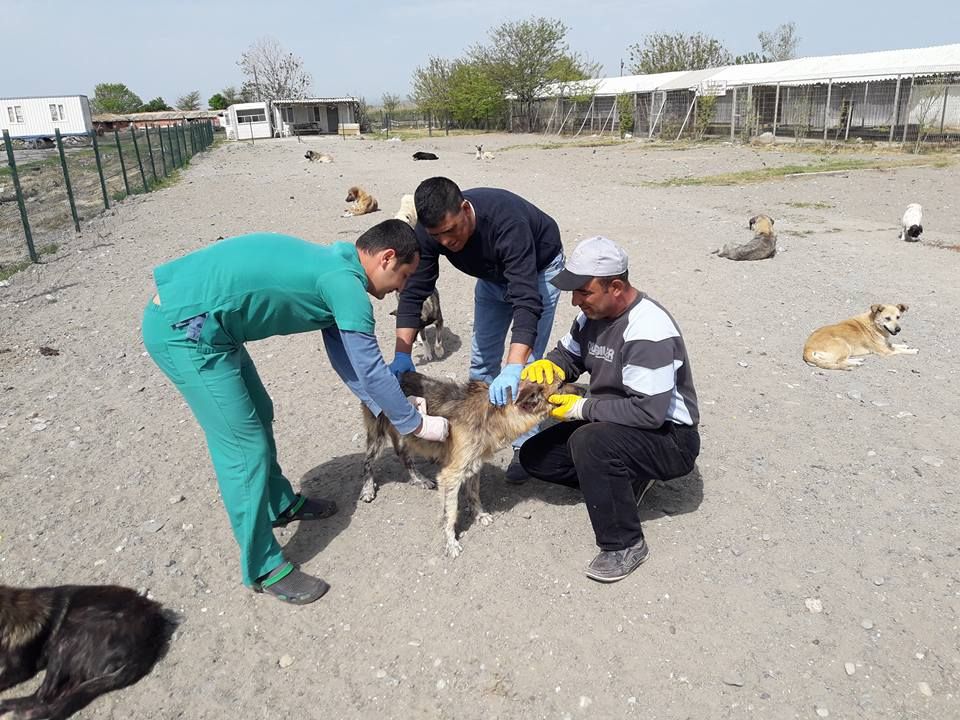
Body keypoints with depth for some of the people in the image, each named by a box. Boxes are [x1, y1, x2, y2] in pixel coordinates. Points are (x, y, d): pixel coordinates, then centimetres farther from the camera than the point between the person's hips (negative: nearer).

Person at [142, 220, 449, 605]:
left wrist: (389, 407, 14)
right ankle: (263, 568, 12)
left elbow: (346, 359, 17)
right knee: (246, 448, -3)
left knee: (258, 413, 22)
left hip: (188, 318, 10)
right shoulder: (345, 283, -17)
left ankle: (281, 504, 42)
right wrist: (416, 424, -1)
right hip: (183, 329, -10)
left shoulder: (331, 268, 12)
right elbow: (370, 369, -14)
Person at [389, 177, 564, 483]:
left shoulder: (507, 222, -44)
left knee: (526, 361, -11)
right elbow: (413, 292, -22)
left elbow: (527, 300, -49)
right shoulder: (429, 230, -27)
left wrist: (512, 369, -59)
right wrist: (402, 354, -33)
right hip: (493, 272, 6)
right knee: (482, 357, 10)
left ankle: (525, 446, 5)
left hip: (538, 268, -5)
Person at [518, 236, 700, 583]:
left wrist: (584, 407, -22)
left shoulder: (647, 330, -28)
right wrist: (545, 365, -12)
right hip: (609, 423, 9)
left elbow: (649, 412, -32)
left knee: (589, 441, -36)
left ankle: (625, 545, -15)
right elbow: (568, 355, 12)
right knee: (534, 456, 2)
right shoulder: (593, 314, -2)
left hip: (669, 438, -9)